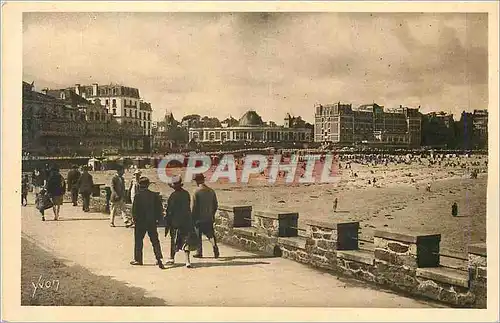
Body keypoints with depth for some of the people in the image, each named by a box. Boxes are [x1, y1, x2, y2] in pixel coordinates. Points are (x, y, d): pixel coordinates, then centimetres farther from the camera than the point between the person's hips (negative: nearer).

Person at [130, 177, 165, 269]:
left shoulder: (138, 196, -12)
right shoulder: (154, 195, -2)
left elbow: (134, 209, -11)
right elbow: (160, 208, 2)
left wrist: (134, 219, 2)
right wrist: (157, 219, 10)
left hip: (140, 222, -3)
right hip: (152, 222, 3)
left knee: (138, 241, 10)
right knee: (155, 240, 9)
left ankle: (138, 259, 16)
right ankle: (159, 258, -2)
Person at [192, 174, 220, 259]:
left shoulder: (197, 192, -12)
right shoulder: (211, 191, 4)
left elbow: (195, 207, -11)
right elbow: (216, 205, 9)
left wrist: (193, 219, -3)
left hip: (199, 218, -4)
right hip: (209, 218, 4)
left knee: (198, 236, 7)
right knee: (210, 233, 10)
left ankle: (199, 252, 12)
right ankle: (215, 246, -9)